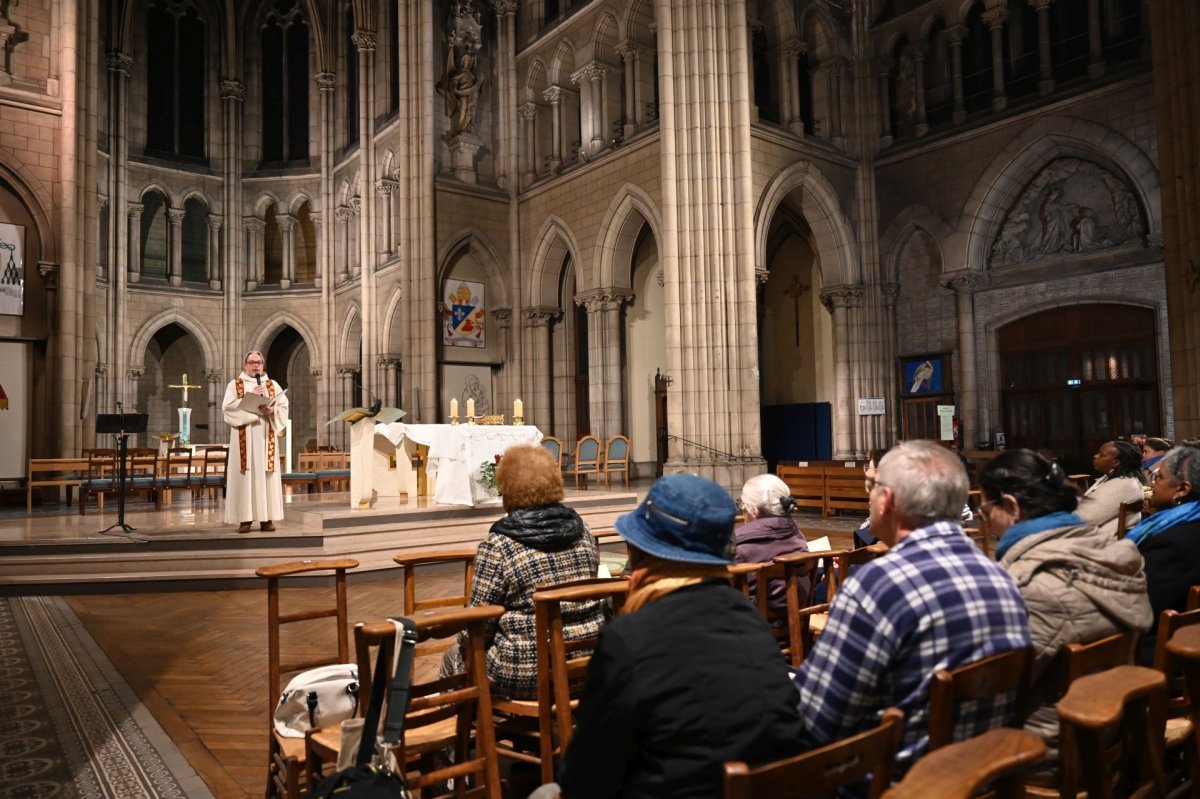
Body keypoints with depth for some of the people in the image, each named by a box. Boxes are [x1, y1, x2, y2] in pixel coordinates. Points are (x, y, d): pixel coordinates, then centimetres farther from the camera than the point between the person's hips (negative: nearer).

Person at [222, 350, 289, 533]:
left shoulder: (273, 385, 14)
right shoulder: (234, 384, 9)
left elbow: (284, 406, 3)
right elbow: (227, 406, -6)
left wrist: (272, 410, -17)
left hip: (266, 438, 2)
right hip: (244, 438, -2)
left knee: (267, 476, -2)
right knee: (245, 476, -6)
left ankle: (267, 518, 0)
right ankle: (245, 518, -5)